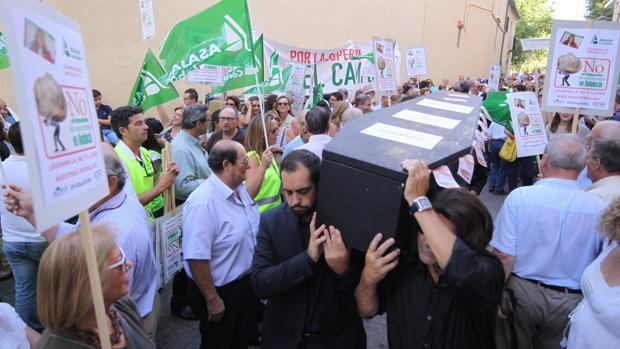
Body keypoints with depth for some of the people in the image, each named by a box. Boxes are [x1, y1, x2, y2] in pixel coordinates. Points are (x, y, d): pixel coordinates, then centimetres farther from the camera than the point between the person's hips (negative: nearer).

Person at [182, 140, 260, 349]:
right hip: (221, 292, -7)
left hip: (247, 282, 8)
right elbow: (196, 258, -29)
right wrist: (212, 299, -21)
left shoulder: (240, 190, -1)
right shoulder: (203, 203, -29)